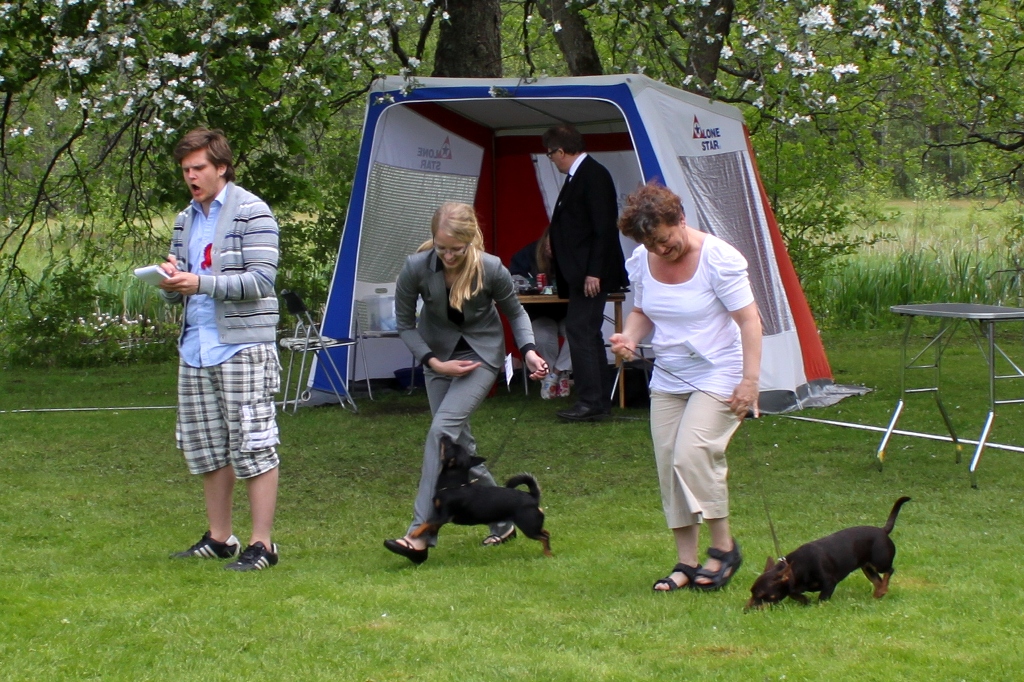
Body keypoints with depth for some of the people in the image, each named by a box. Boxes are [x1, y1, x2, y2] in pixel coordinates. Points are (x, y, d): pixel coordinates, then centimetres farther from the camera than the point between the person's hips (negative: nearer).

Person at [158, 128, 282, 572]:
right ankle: (218, 538, 21)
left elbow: (260, 280, -13)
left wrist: (201, 283, -22)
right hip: (196, 347, 8)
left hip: (242, 346, -8)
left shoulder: (252, 213, -5)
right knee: (205, 446, 11)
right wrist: (171, 281, -4)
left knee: (252, 444, -7)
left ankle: (261, 544, -5)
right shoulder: (185, 221, 17)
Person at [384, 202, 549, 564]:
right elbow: (405, 323, -6)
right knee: (459, 442, 4)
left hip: (482, 354, -3)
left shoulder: (491, 269, -23)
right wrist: (434, 363, -16)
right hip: (438, 354, 3)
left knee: (443, 429, -20)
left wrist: (529, 351, -19)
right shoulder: (416, 268, -21)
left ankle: (420, 535, -24)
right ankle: (502, 521, 24)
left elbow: (515, 312, -3)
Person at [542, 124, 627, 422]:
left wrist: (594, 272, -22)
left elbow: (604, 228, -20)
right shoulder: (577, 176, 16)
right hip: (579, 273, 11)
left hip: (591, 274, -11)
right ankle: (600, 400, 18)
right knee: (588, 334, 13)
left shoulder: (594, 175, -14)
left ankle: (590, 402, -11)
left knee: (580, 332, -12)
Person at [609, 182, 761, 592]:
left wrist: (750, 380, -21)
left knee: (692, 455, -20)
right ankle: (686, 562, 9)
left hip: (718, 376, -7)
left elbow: (749, 320, -16)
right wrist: (628, 337, -7)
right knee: (669, 466, 2)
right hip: (667, 379, 7)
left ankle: (723, 547, -5)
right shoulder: (641, 262, 2)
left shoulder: (718, 259, -16)